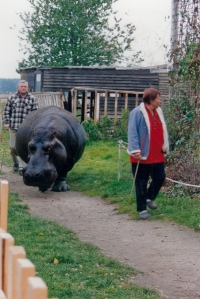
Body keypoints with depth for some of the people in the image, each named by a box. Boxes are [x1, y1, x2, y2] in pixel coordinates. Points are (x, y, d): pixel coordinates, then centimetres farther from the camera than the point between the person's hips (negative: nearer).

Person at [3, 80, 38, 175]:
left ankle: (22, 167, 0)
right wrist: (6, 123, 0)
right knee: (13, 147, 7)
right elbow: (6, 111, 9)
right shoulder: (12, 98, 5)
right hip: (13, 127, 2)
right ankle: (16, 163, 30)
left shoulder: (32, 99, 3)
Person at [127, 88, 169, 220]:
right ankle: (142, 209, 12)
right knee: (141, 183, 2)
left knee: (160, 178, 11)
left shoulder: (158, 111, 8)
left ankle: (149, 198, 34)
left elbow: (163, 130, 16)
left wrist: (165, 147, 12)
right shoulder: (137, 113, -14)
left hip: (157, 155, 7)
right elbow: (132, 133, -18)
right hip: (142, 155, -7)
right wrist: (135, 150, -24)